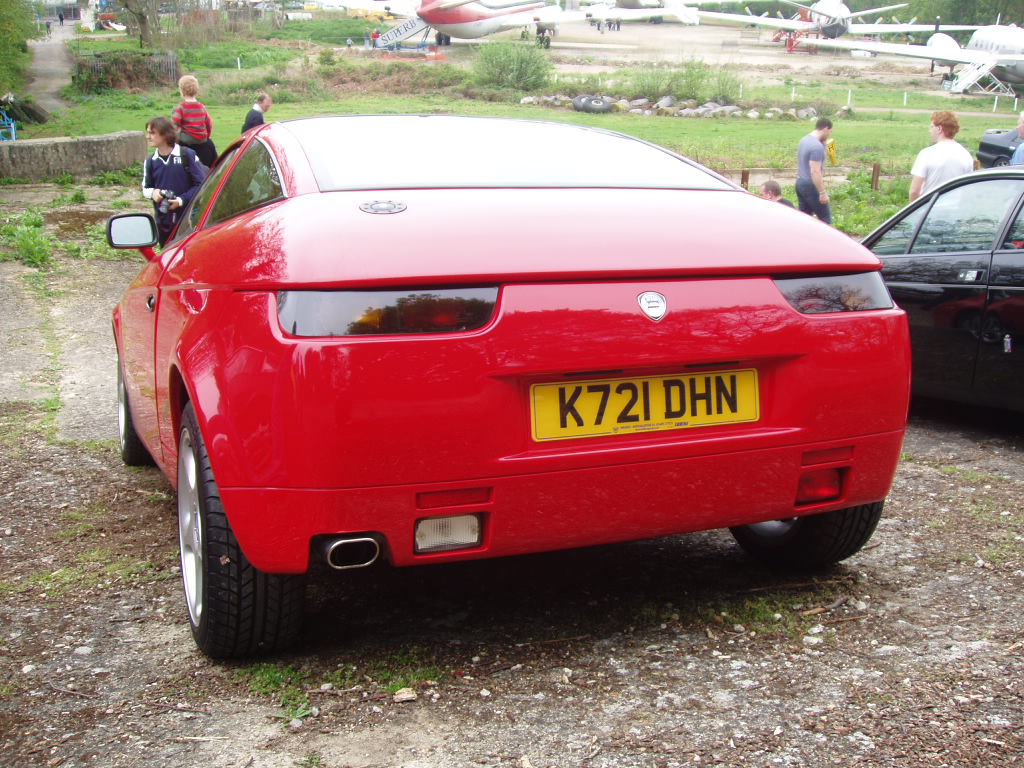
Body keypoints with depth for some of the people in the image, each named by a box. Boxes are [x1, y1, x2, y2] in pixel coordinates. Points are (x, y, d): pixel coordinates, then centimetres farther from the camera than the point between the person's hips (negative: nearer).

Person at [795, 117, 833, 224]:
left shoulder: (804, 140, 9)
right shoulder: (817, 146, -20)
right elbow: (815, 172, -24)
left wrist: (823, 144, 12)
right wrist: (823, 192, -22)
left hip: (800, 182, 9)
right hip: (811, 185, -9)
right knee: (825, 216, 0)